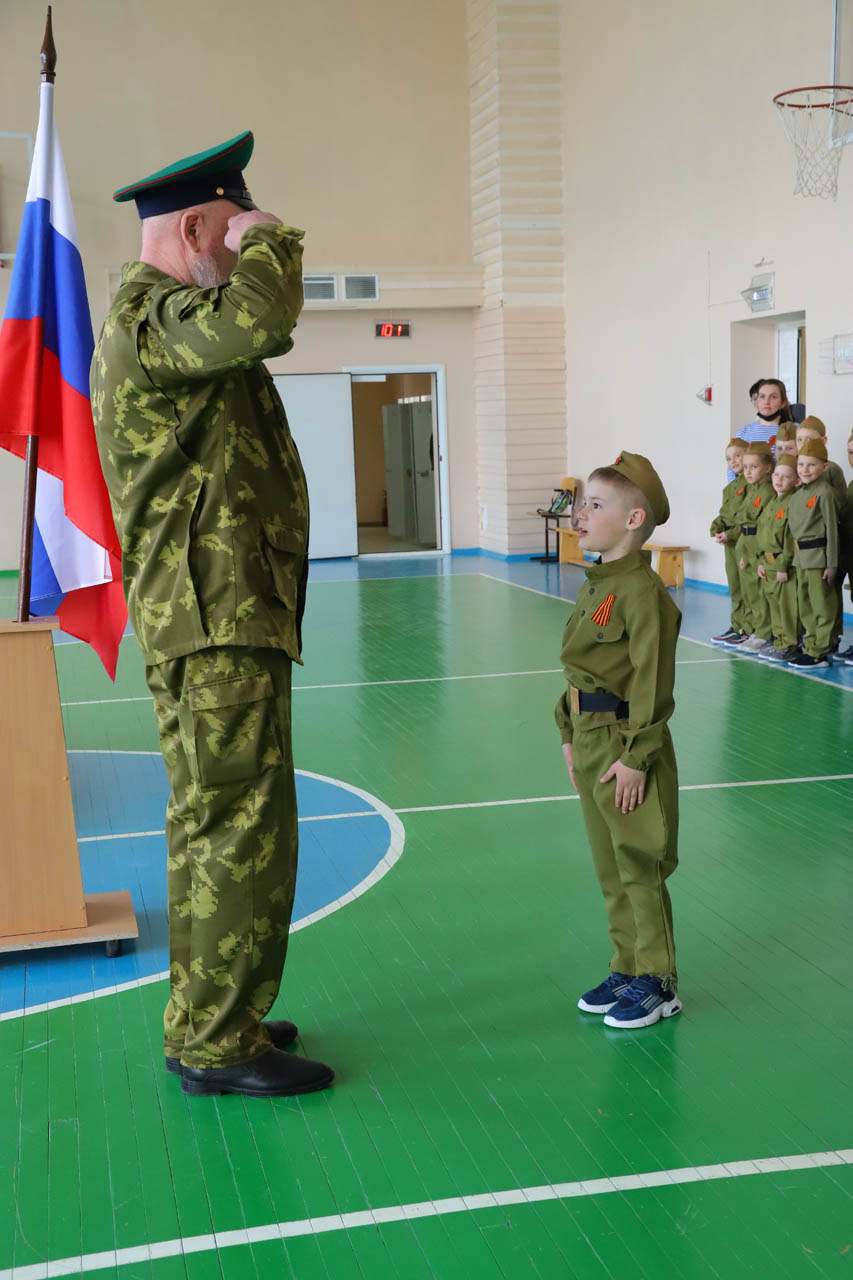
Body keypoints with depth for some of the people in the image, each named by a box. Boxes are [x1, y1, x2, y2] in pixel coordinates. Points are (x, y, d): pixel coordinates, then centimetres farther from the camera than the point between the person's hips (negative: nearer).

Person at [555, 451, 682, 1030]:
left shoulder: (643, 591, -19)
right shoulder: (595, 585, 10)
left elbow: (652, 683, -20)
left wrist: (636, 756, -20)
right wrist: (570, 734, 15)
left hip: (627, 747, -9)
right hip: (590, 743, 9)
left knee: (639, 869, 2)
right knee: (610, 869, 17)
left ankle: (657, 982, 15)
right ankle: (628, 969, 30)